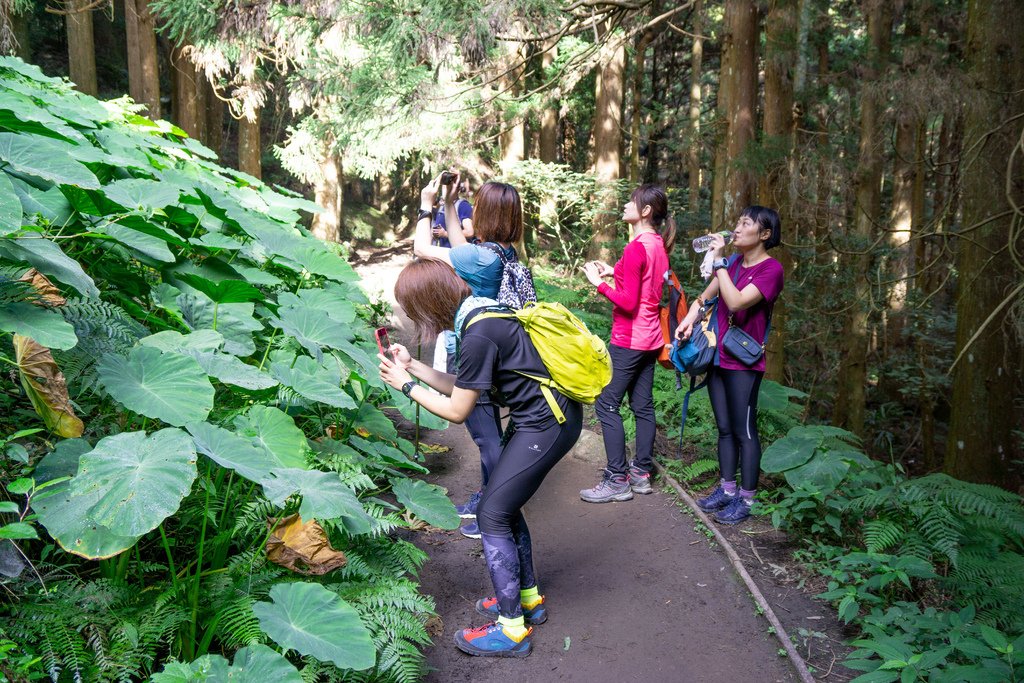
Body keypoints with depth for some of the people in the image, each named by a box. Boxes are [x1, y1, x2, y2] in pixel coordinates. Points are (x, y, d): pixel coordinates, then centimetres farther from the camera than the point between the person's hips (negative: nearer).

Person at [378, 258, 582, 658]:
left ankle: (512, 629, 8)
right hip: (551, 414, 10)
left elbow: (457, 411, -12)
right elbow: (462, 388, 11)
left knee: (492, 515, -2)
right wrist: (412, 365, 12)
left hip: (547, 425, -10)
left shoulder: (478, 334, -22)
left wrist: (406, 385, 0)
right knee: (504, 505, 18)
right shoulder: (480, 311, 6)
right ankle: (528, 598, 32)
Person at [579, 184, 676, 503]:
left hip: (628, 341, -9)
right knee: (643, 405, 13)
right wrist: (614, 272, 10)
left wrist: (599, 282, -11)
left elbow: (628, 303, -21)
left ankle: (617, 480, 3)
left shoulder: (636, 248, -19)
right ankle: (641, 473, 22)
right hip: (651, 338, 9)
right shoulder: (659, 245, 8)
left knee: (606, 405, -1)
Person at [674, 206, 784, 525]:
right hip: (718, 358, 7)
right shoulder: (733, 264, 10)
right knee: (725, 428, 13)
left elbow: (736, 302, -25)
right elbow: (704, 298, 15)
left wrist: (719, 261, -20)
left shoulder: (771, 269, -11)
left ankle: (745, 499, 10)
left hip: (744, 364, -7)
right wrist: (689, 318, -5)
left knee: (744, 431, 0)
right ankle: (727, 489, 24)